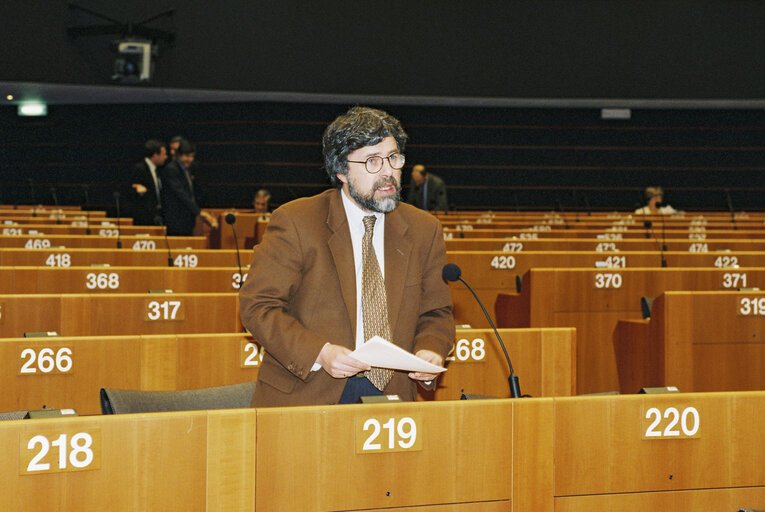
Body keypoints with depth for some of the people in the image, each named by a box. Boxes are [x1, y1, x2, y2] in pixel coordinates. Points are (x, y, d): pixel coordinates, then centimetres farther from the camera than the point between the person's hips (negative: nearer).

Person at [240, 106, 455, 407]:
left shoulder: (424, 231, 12)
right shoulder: (295, 222, -1)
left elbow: (436, 313, 20)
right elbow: (257, 306, -3)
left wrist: (430, 351, -2)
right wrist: (318, 353, -17)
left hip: (391, 394, 5)